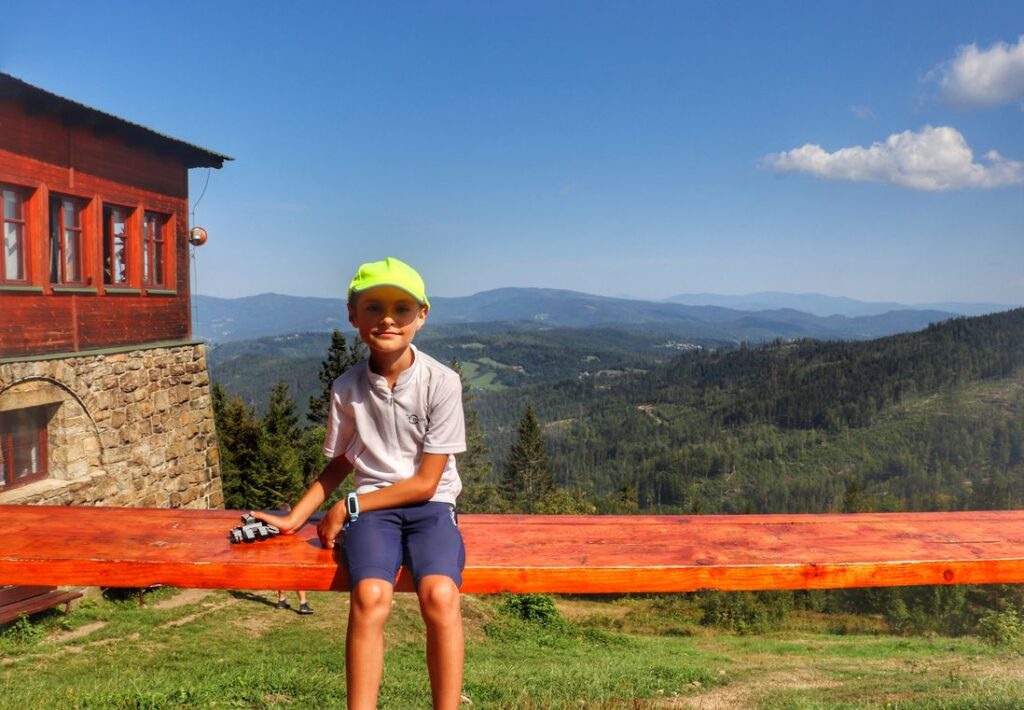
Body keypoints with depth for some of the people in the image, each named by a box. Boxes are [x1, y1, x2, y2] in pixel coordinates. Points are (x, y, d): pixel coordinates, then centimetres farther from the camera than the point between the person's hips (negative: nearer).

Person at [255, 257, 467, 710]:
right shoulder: (347, 388, 1)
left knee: (440, 593, -30)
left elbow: (426, 482, -7)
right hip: (370, 508, 2)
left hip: (429, 506, -1)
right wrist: (294, 519, 10)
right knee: (370, 594, -29)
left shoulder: (441, 382, -8)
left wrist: (348, 507, -7)